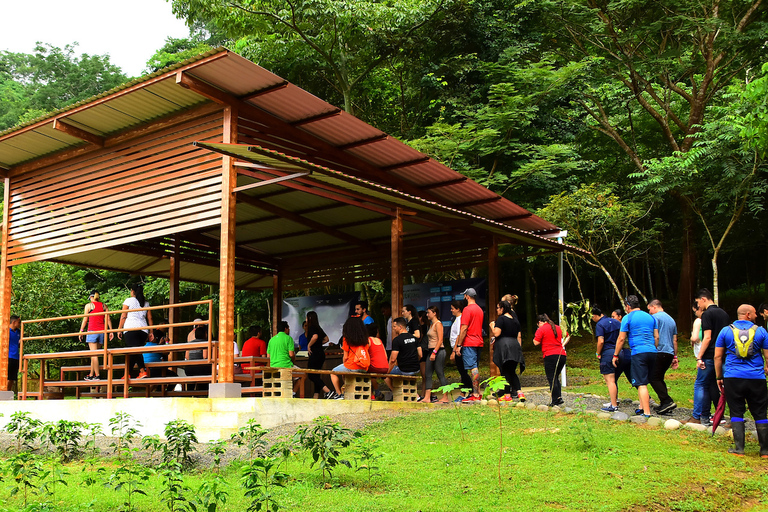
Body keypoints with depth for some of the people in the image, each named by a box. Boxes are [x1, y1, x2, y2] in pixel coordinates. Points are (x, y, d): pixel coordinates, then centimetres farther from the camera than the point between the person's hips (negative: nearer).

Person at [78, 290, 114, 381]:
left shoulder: (88, 305, 2)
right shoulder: (103, 305, 12)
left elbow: (85, 320, 0)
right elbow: (108, 319, 7)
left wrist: (81, 331, 5)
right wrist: (111, 331, 7)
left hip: (92, 331, -5)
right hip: (102, 331, 5)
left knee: (94, 354, -5)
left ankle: (97, 375, -9)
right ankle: (91, 374, 18)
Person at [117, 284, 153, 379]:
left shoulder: (129, 300, 7)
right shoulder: (146, 303, 20)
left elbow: (123, 316, 3)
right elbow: (149, 318, 15)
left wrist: (119, 329, 7)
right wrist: (151, 332, 16)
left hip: (131, 328, -5)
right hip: (143, 328, 5)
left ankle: (143, 371, -33)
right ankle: (127, 373, 10)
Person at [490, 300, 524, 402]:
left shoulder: (501, 319, -8)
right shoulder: (515, 320, 15)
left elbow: (496, 333, -16)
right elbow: (518, 335, 18)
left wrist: (492, 326, 3)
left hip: (503, 346, -7)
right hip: (514, 345, 7)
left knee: (506, 372, -1)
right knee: (512, 372, 12)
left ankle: (507, 395, 1)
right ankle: (519, 392, -3)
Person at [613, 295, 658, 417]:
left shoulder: (628, 318, -1)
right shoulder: (650, 317, 16)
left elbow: (621, 339, -1)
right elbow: (656, 337, 16)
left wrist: (615, 355, 7)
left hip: (639, 353, -6)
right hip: (652, 352, 6)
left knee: (641, 384, -7)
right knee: (644, 382, 18)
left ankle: (647, 413, -12)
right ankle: (642, 407, 23)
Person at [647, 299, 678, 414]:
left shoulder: (655, 317, -4)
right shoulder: (671, 319, 21)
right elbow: (674, 340, 23)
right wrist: (675, 356, 25)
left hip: (659, 352, -8)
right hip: (669, 353, 8)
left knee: (654, 378, -6)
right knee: (659, 378, 14)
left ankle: (667, 401, -18)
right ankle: (664, 404, 9)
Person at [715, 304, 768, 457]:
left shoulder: (726, 331, 4)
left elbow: (718, 356, 4)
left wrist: (719, 377, 11)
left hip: (733, 378, 0)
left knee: (736, 413, 6)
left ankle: (739, 449, 3)